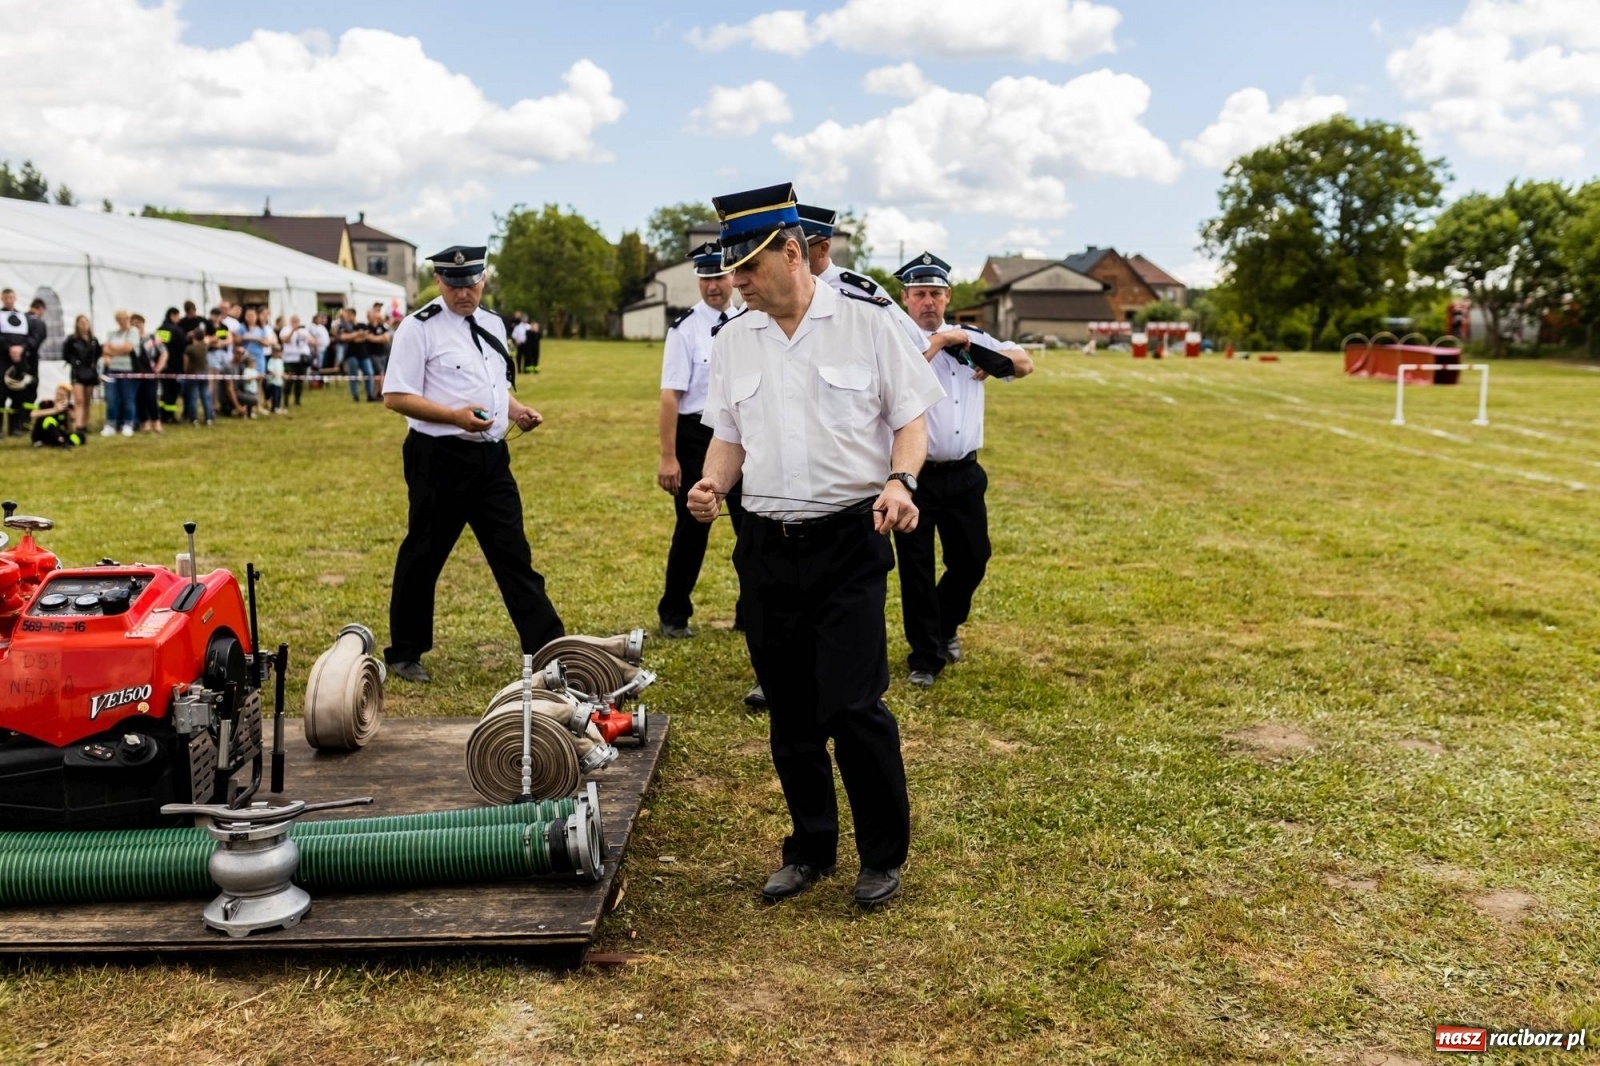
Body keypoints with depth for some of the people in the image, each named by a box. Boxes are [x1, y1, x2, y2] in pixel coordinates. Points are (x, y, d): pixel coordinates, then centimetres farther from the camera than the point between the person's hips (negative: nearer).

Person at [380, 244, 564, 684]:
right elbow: (395, 397, -12)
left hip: (491, 457, 6)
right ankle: (404, 654, 22)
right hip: (440, 460, -6)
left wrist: (517, 410, 3)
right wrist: (455, 416, -23)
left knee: (514, 553, 6)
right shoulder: (420, 328, -9)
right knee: (423, 557, 6)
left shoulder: (493, 324, 13)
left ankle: (548, 647, 9)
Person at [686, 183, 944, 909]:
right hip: (766, 544, 5)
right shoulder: (732, 340, 8)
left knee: (853, 704, -8)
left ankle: (884, 855, 13)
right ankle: (810, 847, 29)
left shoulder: (866, 320, -4)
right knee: (790, 710, 12)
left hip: (850, 541, -4)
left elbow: (909, 417, 0)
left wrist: (900, 480, -19)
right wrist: (712, 483, -5)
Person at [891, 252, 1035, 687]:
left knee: (972, 559, 13)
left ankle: (946, 627, 39)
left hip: (964, 475, 4)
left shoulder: (970, 338, 10)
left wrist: (973, 348, -7)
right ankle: (925, 656, 16)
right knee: (916, 568, 2)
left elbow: (1025, 364, 7)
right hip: (915, 475, -4)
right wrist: (936, 345, -18)